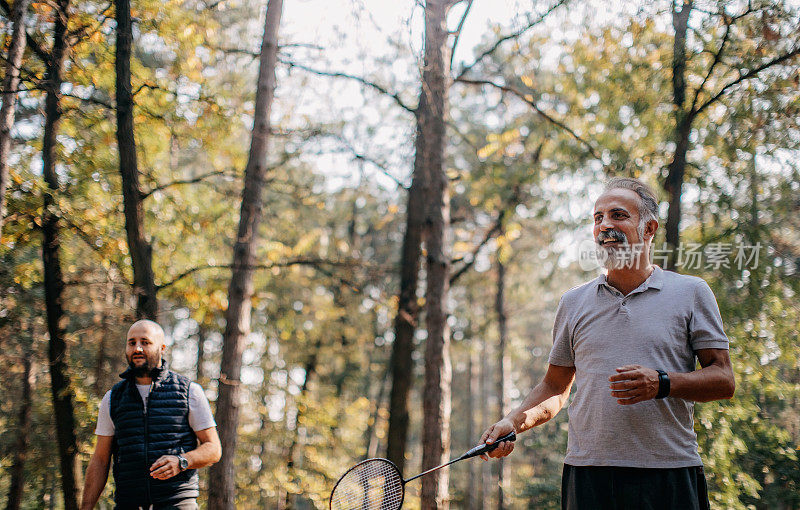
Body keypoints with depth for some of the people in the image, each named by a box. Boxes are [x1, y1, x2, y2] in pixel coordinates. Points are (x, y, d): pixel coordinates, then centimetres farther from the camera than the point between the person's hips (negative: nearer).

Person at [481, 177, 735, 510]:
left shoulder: (691, 293, 6)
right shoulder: (574, 302, 14)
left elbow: (724, 380, 2)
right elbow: (555, 388, 18)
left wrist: (662, 383, -15)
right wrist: (513, 422, 1)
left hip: (669, 475, -2)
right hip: (587, 475, 2)